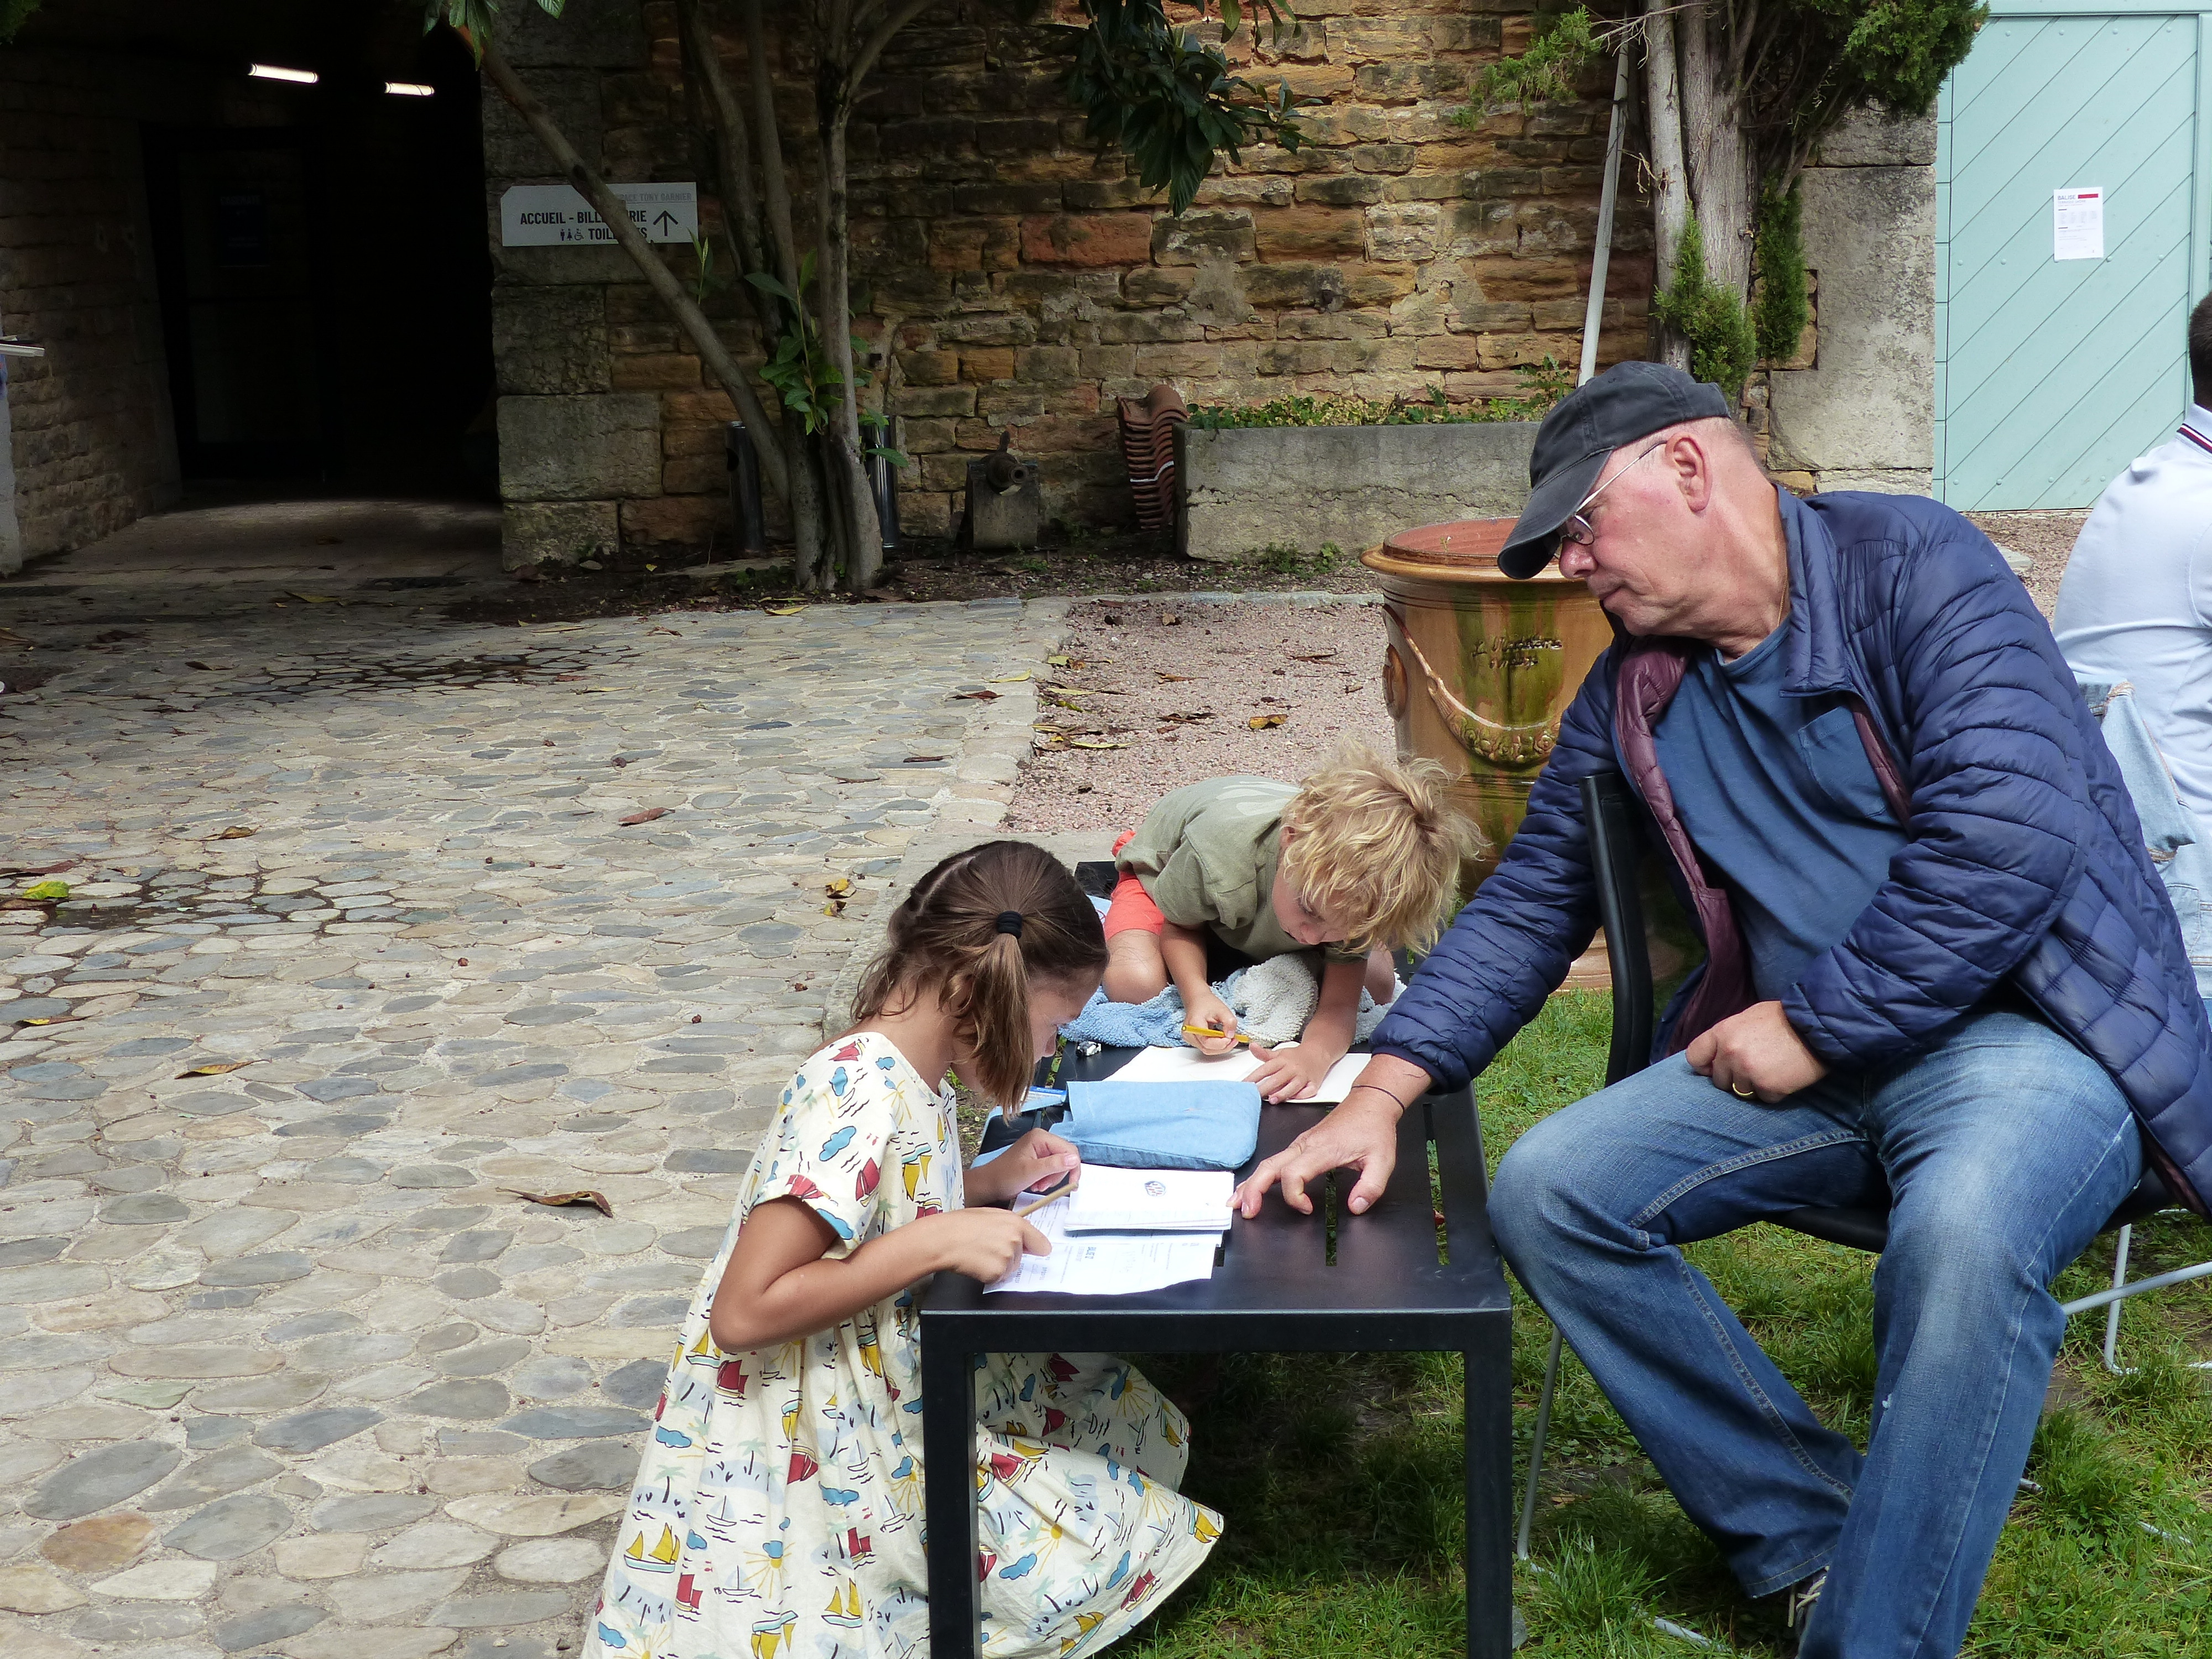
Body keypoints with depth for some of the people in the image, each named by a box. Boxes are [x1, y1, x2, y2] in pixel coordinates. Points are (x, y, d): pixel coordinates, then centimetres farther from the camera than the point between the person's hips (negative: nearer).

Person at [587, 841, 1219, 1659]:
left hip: (894, 1396, 10)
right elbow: (744, 1312, -29)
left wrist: (989, 1182, 3)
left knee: (1134, 1420, 11)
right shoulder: (859, 1096, -27)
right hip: (825, 1449, -10)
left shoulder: (904, 1077, 0)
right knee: (1093, 1561, -9)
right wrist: (937, 1240, -28)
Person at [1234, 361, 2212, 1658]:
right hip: (1805, 1060, 7)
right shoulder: (1632, 698, 12)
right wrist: (1380, 1096, 2)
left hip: (2031, 1027, -6)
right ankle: (1815, 1541, -7)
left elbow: (2009, 834, -19)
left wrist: (1814, 1023, -14)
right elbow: (1526, 908, 15)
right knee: (1548, 1191, -13)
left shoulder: (1911, 565, -8)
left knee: (1964, 1233, -38)